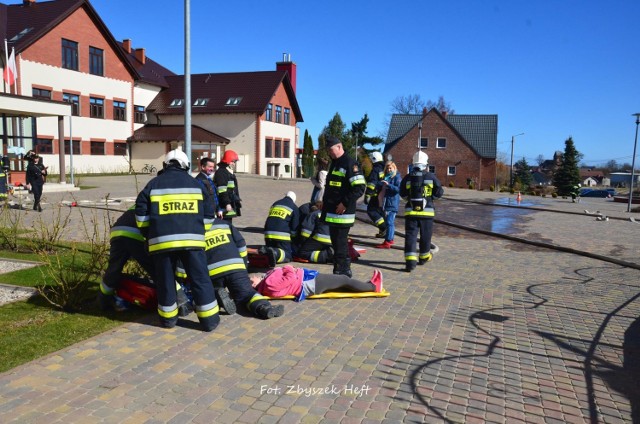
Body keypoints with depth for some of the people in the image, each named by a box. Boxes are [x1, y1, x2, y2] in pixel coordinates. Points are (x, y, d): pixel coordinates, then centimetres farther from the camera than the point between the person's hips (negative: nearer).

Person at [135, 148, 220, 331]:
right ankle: (209, 319, 9)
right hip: (191, 238, 0)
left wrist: (148, 234, 19)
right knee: (200, 278, 5)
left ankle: (168, 317, 23)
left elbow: (141, 212, 9)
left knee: (165, 279, 13)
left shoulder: (154, 184, 12)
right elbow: (208, 213, 13)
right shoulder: (195, 183, 14)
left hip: (162, 239, 0)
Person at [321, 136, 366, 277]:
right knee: (336, 242, 14)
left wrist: (345, 203, -20)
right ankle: (343, 270, 24)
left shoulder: (349, 163, -12)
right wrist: (325, 200, 18)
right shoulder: (334, 163, 18)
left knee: (340, 244, -6)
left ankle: (342, 271, 2)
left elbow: (360, 188, -19)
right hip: (331, 212, 10)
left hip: (342, 213, -10)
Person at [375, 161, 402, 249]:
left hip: (392, 203, -8)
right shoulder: (386, 177, 17)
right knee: (388, 222, 13)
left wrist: (388, 185, -22)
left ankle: (387, 242, -13)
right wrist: (381, 183, 0)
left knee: (390, 222, -11)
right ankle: (390, 240, 22)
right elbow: (381, 189, 21)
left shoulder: (397, 177, -5)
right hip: (385, 203, 8)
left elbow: (399, 189, -16)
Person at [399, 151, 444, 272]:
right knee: (425, 236, 16)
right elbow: (439, 193, 0)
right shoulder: (431, 177, -4)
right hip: (427, 211, 0)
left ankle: (410, 261, -12)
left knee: (410, 235, -1)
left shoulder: (407, 178, -1)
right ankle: (424, 257, 32)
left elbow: (403, 194, 6)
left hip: (411, 211, 0)